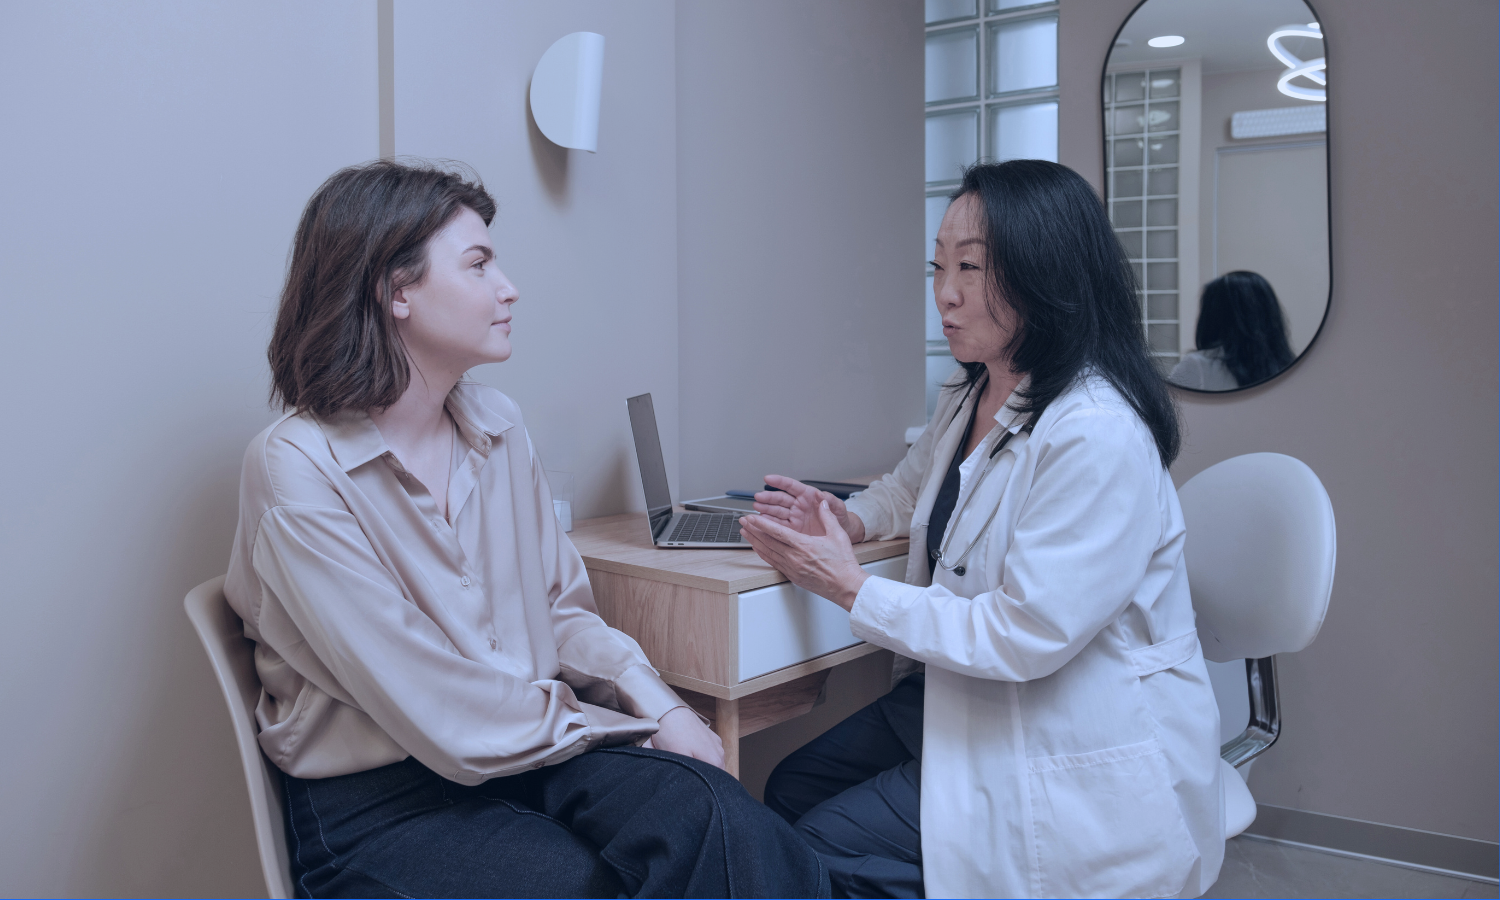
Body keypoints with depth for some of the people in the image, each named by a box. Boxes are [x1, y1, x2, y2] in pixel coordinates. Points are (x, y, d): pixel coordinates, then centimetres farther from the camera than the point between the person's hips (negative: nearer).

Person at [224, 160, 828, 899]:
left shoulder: (496, 425, 6)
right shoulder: (296, 470, -13)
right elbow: (439, 710, -17)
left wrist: (660, 706, -6)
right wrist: (625, 726, -10)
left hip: (530, 749, 5)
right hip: (379, 807, -5)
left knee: (707, 814, -22)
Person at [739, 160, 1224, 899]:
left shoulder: (1098, 435, -26)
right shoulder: (969, 398, 5)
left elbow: (1026, 637, -27)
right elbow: (909, 489, 24)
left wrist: (848, 587, -21)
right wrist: (847, 520, 0)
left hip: (1081, 757, -9)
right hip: (971, 696, 9)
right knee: (789, 793, 4)